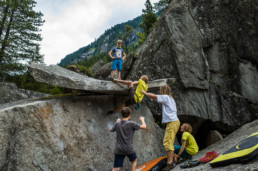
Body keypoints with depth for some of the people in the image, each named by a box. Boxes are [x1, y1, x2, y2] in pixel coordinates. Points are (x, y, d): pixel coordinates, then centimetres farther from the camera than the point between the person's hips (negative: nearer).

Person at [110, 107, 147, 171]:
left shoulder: (117, 123, 2)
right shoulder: (131, 123, -11)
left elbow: (111, 130, 21)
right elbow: (144, 127, -8)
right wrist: (142, 119, 11)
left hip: (118, 149, 3)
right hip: (128, 149, -3)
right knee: (134, 160, 28)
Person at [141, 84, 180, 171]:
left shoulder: (166, 97, -5)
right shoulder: (171, 99, 21)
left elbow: (154, 96, -6)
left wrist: (145, 93, 7)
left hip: (172, 122, -10)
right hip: (174, 122, 10)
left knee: (167, 142, -12)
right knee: (169, 142, 12)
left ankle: (170, 163, -14)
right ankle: (171, 160, 16)